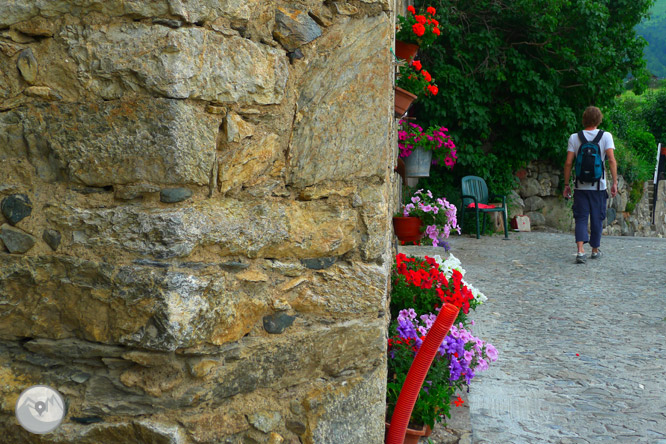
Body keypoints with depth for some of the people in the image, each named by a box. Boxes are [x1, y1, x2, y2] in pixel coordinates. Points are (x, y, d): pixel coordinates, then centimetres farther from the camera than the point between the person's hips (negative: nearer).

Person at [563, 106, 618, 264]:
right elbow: (611, 160, -11)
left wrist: (566, 184, 4)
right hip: (598, 186, 0)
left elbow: (568, 163, -3)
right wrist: (614, 182, -7)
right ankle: (595, 250, 24)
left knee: (581, 218, 1)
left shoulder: (574, 138, 0)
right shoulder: (606, 136, -2)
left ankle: (580, 250, -17)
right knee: (597, 218, 12)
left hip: (580, 186, 0)